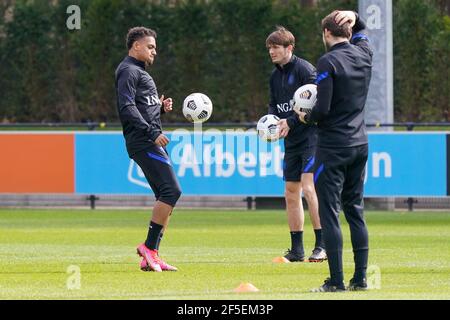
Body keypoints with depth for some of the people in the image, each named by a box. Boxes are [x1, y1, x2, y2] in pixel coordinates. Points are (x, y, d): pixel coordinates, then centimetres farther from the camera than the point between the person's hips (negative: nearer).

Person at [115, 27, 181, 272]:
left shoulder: (139, 72, 25)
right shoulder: (128, 71, -7)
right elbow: (127, 109, -19)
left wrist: (161, 106, 9)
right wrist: (152, 132, -24)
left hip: (152, 142, 11)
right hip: (142, 142, -11)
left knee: (166, 196, 7)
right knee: (171, 190, -17)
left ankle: (150, 258, 5)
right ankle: (149, 247, -15)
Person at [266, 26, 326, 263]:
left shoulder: (304, 69, -10)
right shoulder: (275, 75, 14)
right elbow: (274, 104, 22)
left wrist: (291, 122, -19)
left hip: (311, 137, -8)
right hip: (291, 141, 8)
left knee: (308, 188, -17)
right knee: (291, 193, 8)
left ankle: (322, 245, -15)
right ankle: (296, 250, 14)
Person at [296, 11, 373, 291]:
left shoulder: (329, 62, -14)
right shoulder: (364, 54, 7)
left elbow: (323, 108, -18)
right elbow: (361, 31, 31)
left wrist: (306, 118, 1)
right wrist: (354, 17, 12)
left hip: (333, 146, -7)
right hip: (360, 144, 7)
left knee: (329, 213, -4)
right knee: (356, 211, 12)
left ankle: (336, 281, -6)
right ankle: (360, 279, 11)